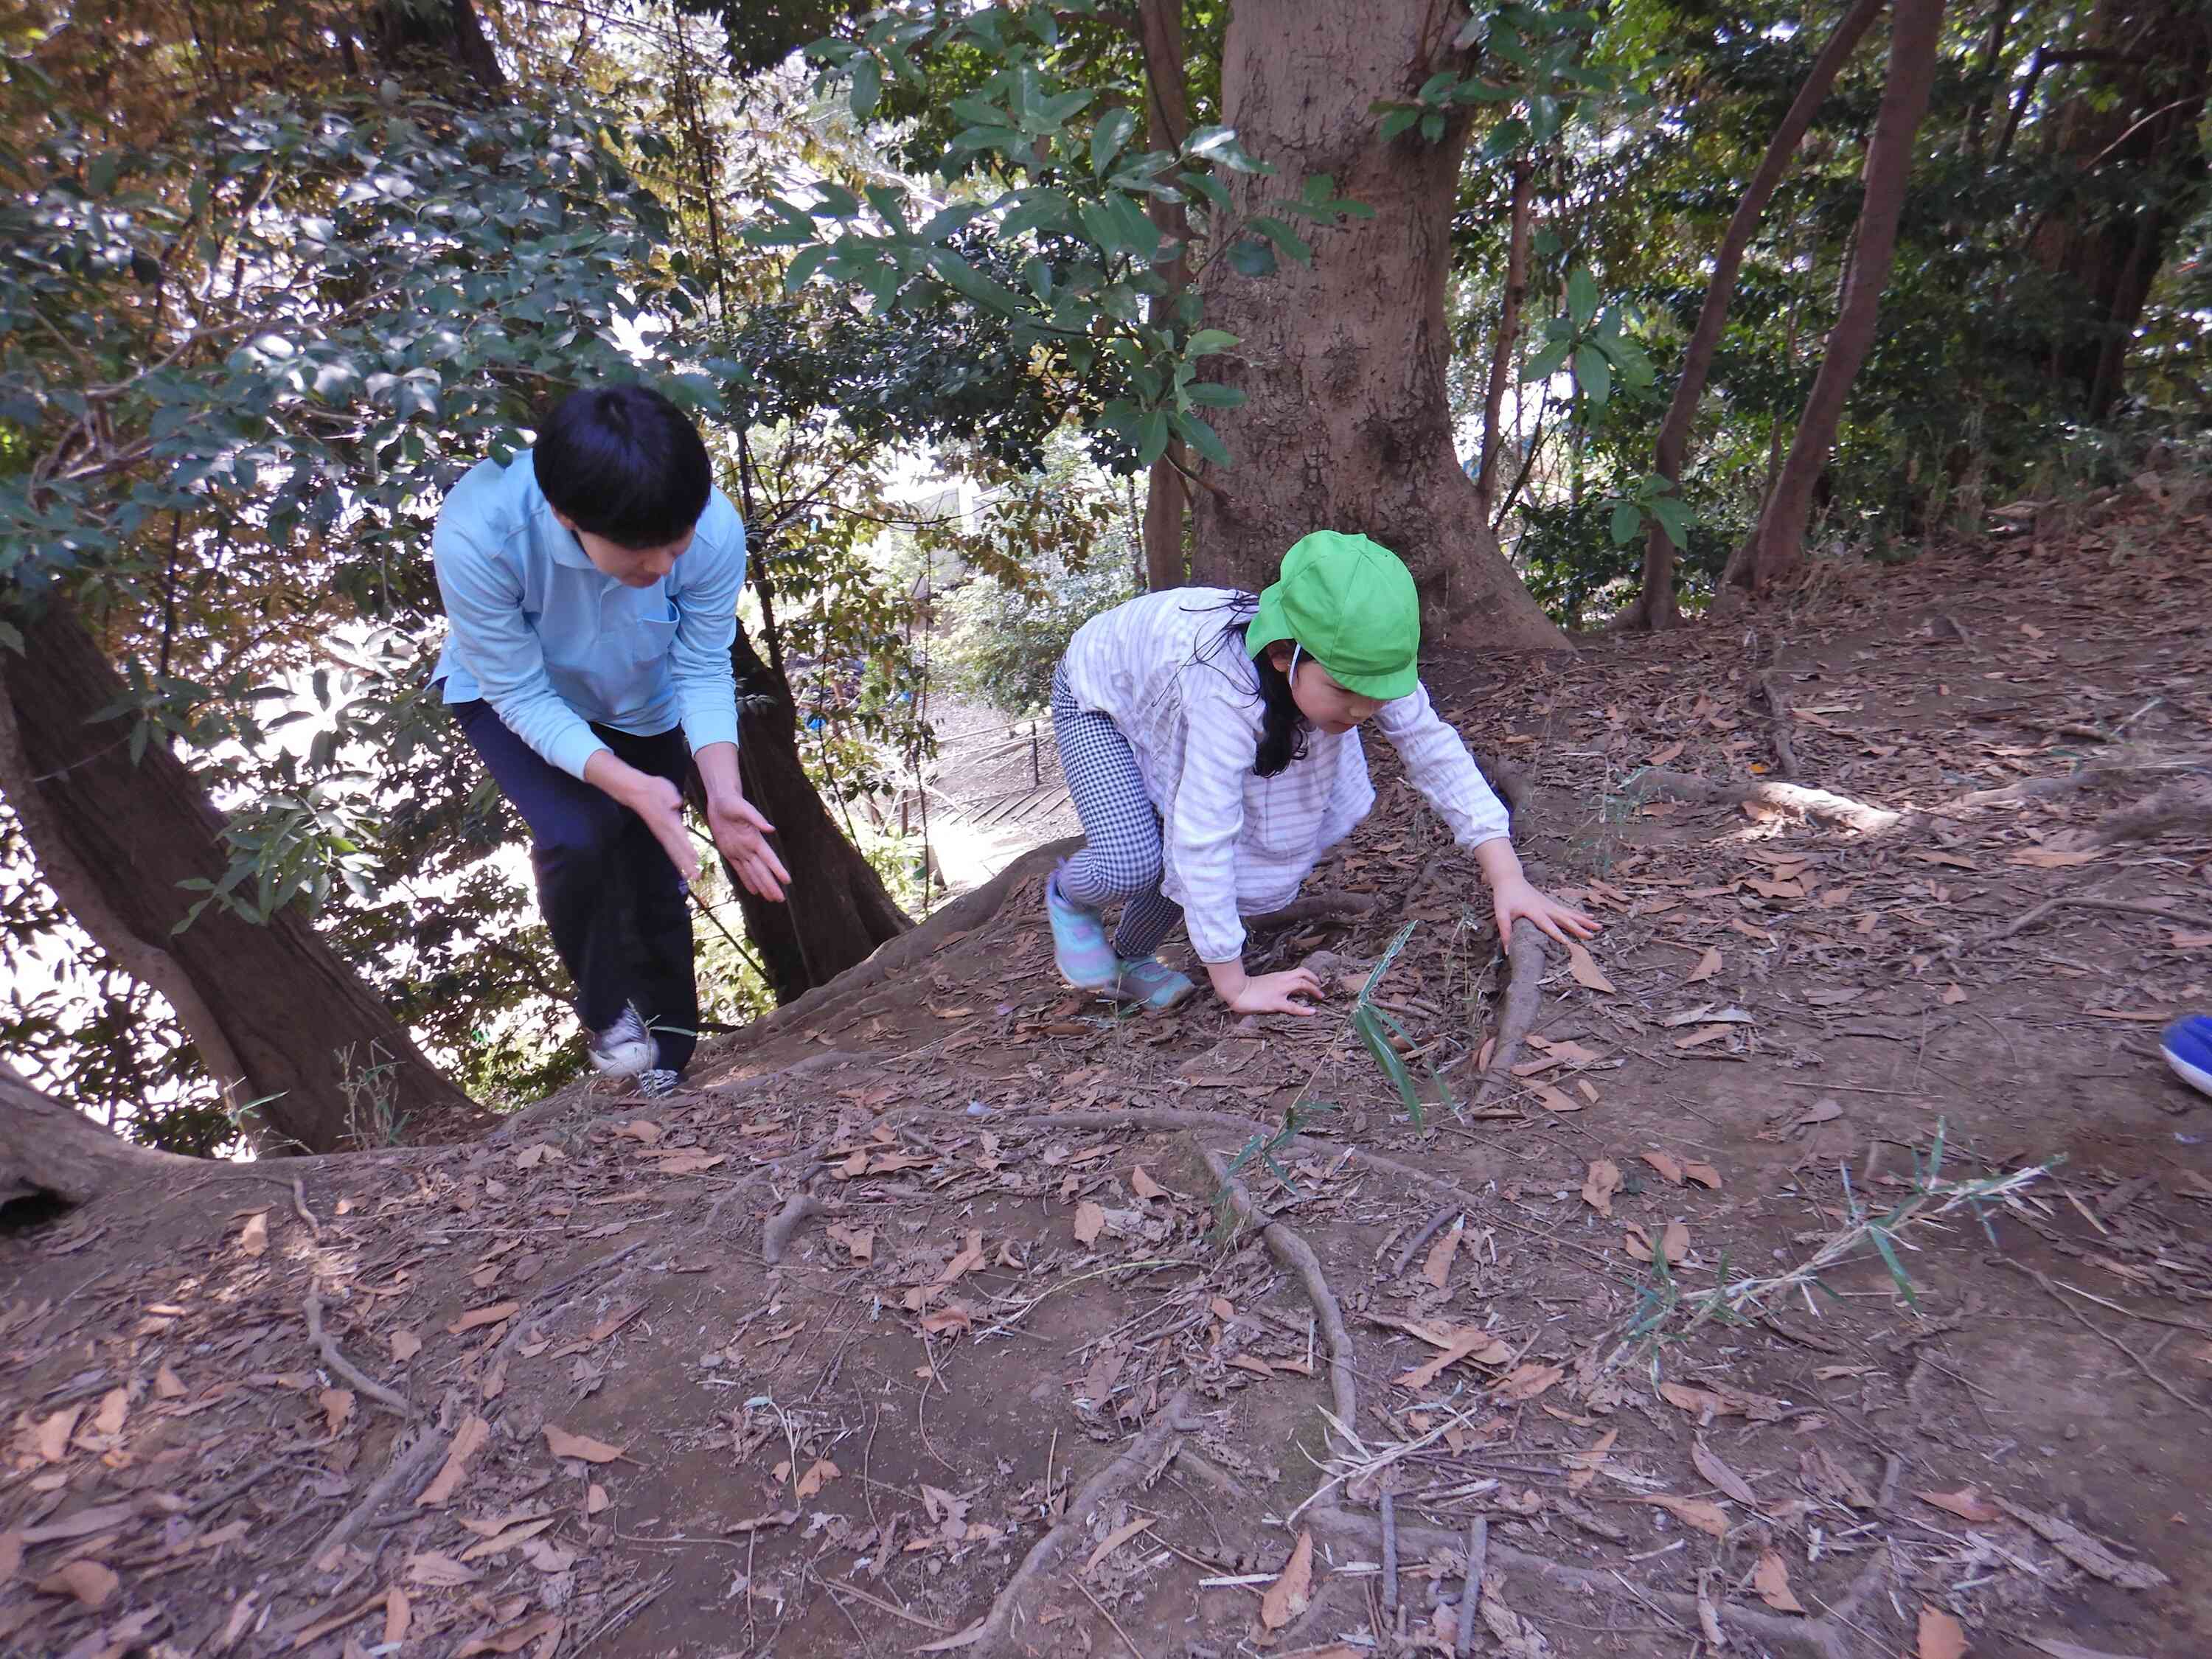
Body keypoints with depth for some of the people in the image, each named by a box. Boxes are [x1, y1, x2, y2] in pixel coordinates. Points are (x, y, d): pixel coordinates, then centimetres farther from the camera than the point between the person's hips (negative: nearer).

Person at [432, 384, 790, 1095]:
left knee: (656, 886, 4)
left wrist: (722, 793, -37)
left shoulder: (715, 530, -34)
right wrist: (631, 787, -43)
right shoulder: (477, 533, -39)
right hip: (510, 696, -2)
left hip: (642, 710, 2)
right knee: (575, 836, -28)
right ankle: (603, 1012, 3)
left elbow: (702, 673, -21)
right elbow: (523, 696, -28)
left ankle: (668, 1065, 29)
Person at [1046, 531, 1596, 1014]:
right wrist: (1235, 984, -36)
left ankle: (1129, 959, 18)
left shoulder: (1357, 661, -28)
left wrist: (1508, 878, -28)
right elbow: (1203, 841, -44)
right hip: (1101, 693, -6)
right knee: (1134, 864, -24)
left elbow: (1434, 750, -21)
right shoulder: (1227, 692, -46)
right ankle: (1068, 898, 11)